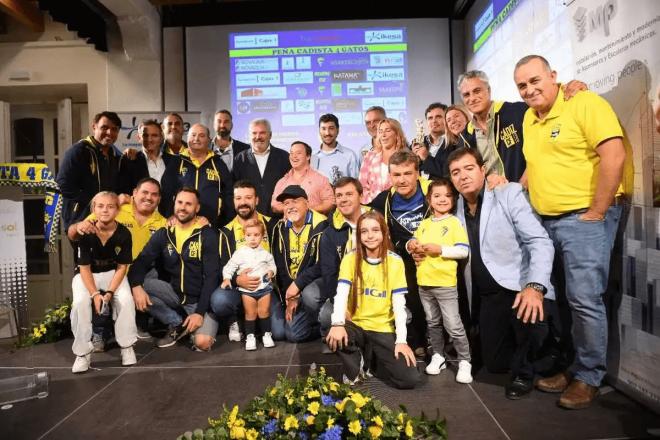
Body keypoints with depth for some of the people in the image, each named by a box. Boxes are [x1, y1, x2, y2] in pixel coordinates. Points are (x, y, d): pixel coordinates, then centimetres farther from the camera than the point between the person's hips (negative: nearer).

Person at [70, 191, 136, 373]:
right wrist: (95, 294, -23)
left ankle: (127, 346, -7)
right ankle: (83, 352, -12)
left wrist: (110, 292, -20)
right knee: (80, 303, -29)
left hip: (112, 273, 1)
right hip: (86, 275, 0)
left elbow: (122, 267, -9)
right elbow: (85, 268, -13)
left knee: (126, 300, -26)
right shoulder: (86, 233, -18)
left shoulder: (124, 234, -15)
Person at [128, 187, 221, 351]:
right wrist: (136, 286, -26)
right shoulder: (163, 234, 3)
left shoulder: (207, 235, -9)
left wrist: (200, 311, -20)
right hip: (174, 294, 4)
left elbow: (212, 276, -13)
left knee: (202, 342, -26)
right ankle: (177, 324, -3)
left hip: (200, 298, -4)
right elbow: (141, 262, -4)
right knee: (141, 285, -21)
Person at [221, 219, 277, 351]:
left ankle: (266, 334, 19)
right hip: (246, 288, -1)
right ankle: (250, 336, 15)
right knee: (250, 313, 2)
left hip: (264, 286, 1)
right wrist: (227, 278, -11)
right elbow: (229, 267, 2)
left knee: (264, 311, 4)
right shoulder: (240, 253, -1)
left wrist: (271, 272, -8)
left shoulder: (265, 254, 4)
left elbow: (272, 265, 13)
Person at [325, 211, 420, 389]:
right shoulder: (350, 259, -5)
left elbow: (399, 303, -8)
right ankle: (354, 369, 0)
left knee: (409, 379, -16)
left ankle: (370, 361, 15)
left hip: (383, 329, 1)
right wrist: (338, 324, -34)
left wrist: (401, 340, -17)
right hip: (356, 325, 0)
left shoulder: (395, 261, -4)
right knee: (334, 337, -35)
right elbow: (341, 294, -16)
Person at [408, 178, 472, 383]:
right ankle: (438, 356, 31)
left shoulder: (455, 223, -6)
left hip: (445, 283, -6)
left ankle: (464, 361, 14)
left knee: (453, 326, -1)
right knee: (433, 323, 17)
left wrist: (440, 249, -21)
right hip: (424, 282, 6)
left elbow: (463, 251, -13)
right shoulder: (424, 224, 10)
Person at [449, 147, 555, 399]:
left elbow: (540, 242, -19)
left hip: (522, 288, -5)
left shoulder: (510, 193, -10)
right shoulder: (457, 208, 5)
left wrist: (536, 287, -33)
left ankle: (522, 372, -4)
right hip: (488, 296, 5)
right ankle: (532, 347, 41)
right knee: (494, 363, 8)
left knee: (529, 319, -37)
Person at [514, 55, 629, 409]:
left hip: (584, 218, -8)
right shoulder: (530, 117, 14)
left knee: (584, 299, -8)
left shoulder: (585, 104, -9)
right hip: (546, 221, 8)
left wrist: (596, 214, -17)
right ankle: (567, 365, 27)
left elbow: (614, 156, -18)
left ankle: (588, 377, 10)